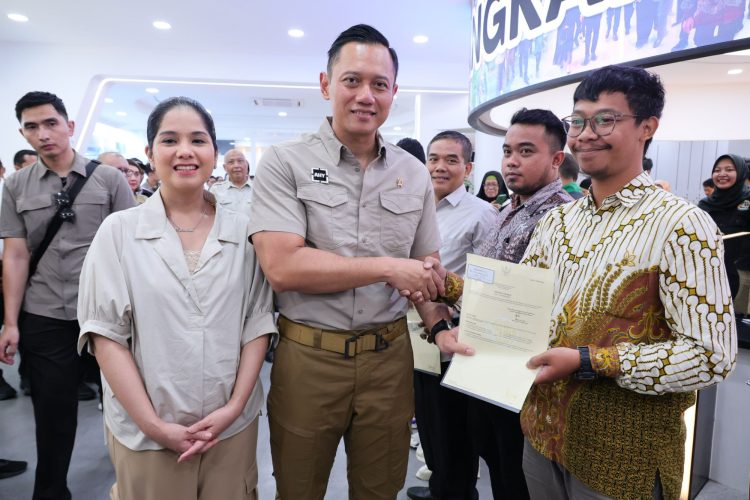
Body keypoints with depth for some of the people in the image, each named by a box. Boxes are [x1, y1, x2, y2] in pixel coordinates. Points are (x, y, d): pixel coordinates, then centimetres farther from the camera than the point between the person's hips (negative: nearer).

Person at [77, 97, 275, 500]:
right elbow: (105, 334, -6)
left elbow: (258, 323, 0)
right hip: (144, 432, -1)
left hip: (233, 425, 2)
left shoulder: (244, 232, 0)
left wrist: (234, 406, -9)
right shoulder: (118, 231, -3)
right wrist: (153, 424, -11)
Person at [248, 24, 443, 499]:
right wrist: (388, 268, -17)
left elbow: (428, 268, 10)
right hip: (308, 357, -2)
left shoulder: (415, 174, 4)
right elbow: (283, 268, -20)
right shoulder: (285, 163, -8)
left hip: (389, 357, 3)